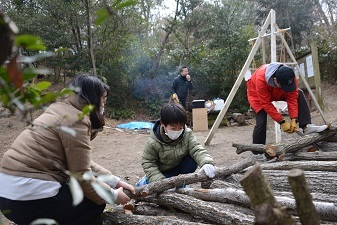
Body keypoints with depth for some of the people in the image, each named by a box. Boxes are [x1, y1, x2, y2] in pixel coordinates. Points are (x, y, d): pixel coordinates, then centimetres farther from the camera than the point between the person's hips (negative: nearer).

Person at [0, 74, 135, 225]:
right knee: (96, 202, 7)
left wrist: (115, 182, 11)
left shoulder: (62, 111, 15)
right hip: (28, 198, -9)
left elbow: (83, 163, 14)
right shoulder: (75, 120, -14)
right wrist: (113, 195, 0)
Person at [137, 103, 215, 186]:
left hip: (179, 168, 2)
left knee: (192, 161, -24)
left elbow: (197, 150, -28)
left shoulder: (187, 134, -19)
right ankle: (146, 181, 11)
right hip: (162, 173, -2)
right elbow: (148, 163, -17)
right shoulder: (152, 142, -26)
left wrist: (206, 163, -49)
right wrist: (159, 181, -30)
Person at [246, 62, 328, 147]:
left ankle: (306, 126, -17)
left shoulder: (290, 77, -29)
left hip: (276, 92, 5)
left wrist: (294, 120, -30)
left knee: (299, 94, -16)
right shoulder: (261, 79, -42)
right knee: (261, 122, -21)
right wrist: (282, 122, -32)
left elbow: (292, 98, -22)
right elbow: (266, 104, -34)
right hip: (256, 93, -4)